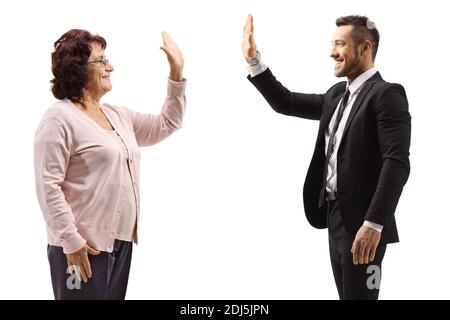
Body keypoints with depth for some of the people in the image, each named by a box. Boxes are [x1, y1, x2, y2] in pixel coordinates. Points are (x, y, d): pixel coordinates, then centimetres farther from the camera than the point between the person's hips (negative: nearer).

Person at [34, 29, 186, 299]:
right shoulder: (60, 119, -11)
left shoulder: (118, 116, 15)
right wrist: (71, 241, -21)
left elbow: (167, 124, 24)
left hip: (121, 242, 8)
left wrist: (176, 73, 15)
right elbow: (48, 186, -17)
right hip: (84, 247, -8)